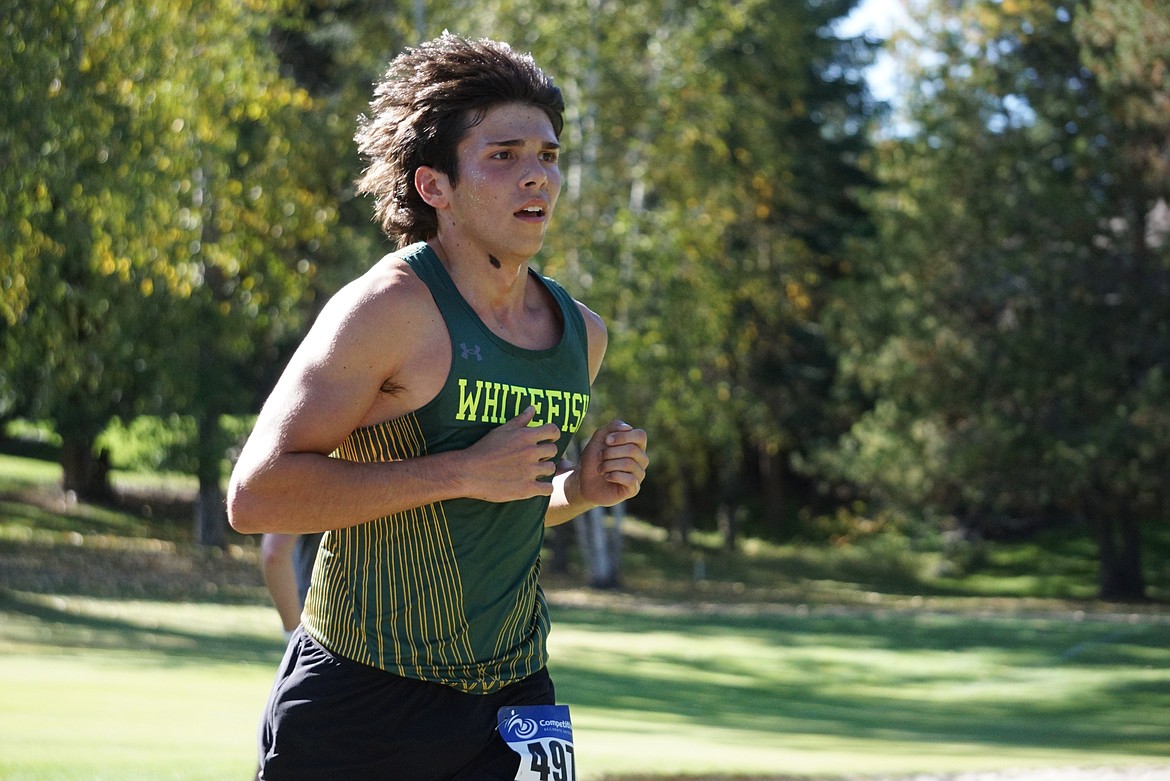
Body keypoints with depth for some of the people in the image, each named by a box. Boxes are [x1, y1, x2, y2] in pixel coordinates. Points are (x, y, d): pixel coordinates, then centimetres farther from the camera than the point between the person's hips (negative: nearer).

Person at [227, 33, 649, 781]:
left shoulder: (580, 332, 9)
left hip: (517, 699, 6)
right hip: (364, 711, -5)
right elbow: (256, 496, -20)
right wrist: (462, 473, -22)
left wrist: (580, 488, 2)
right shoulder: (391, 307, -13)